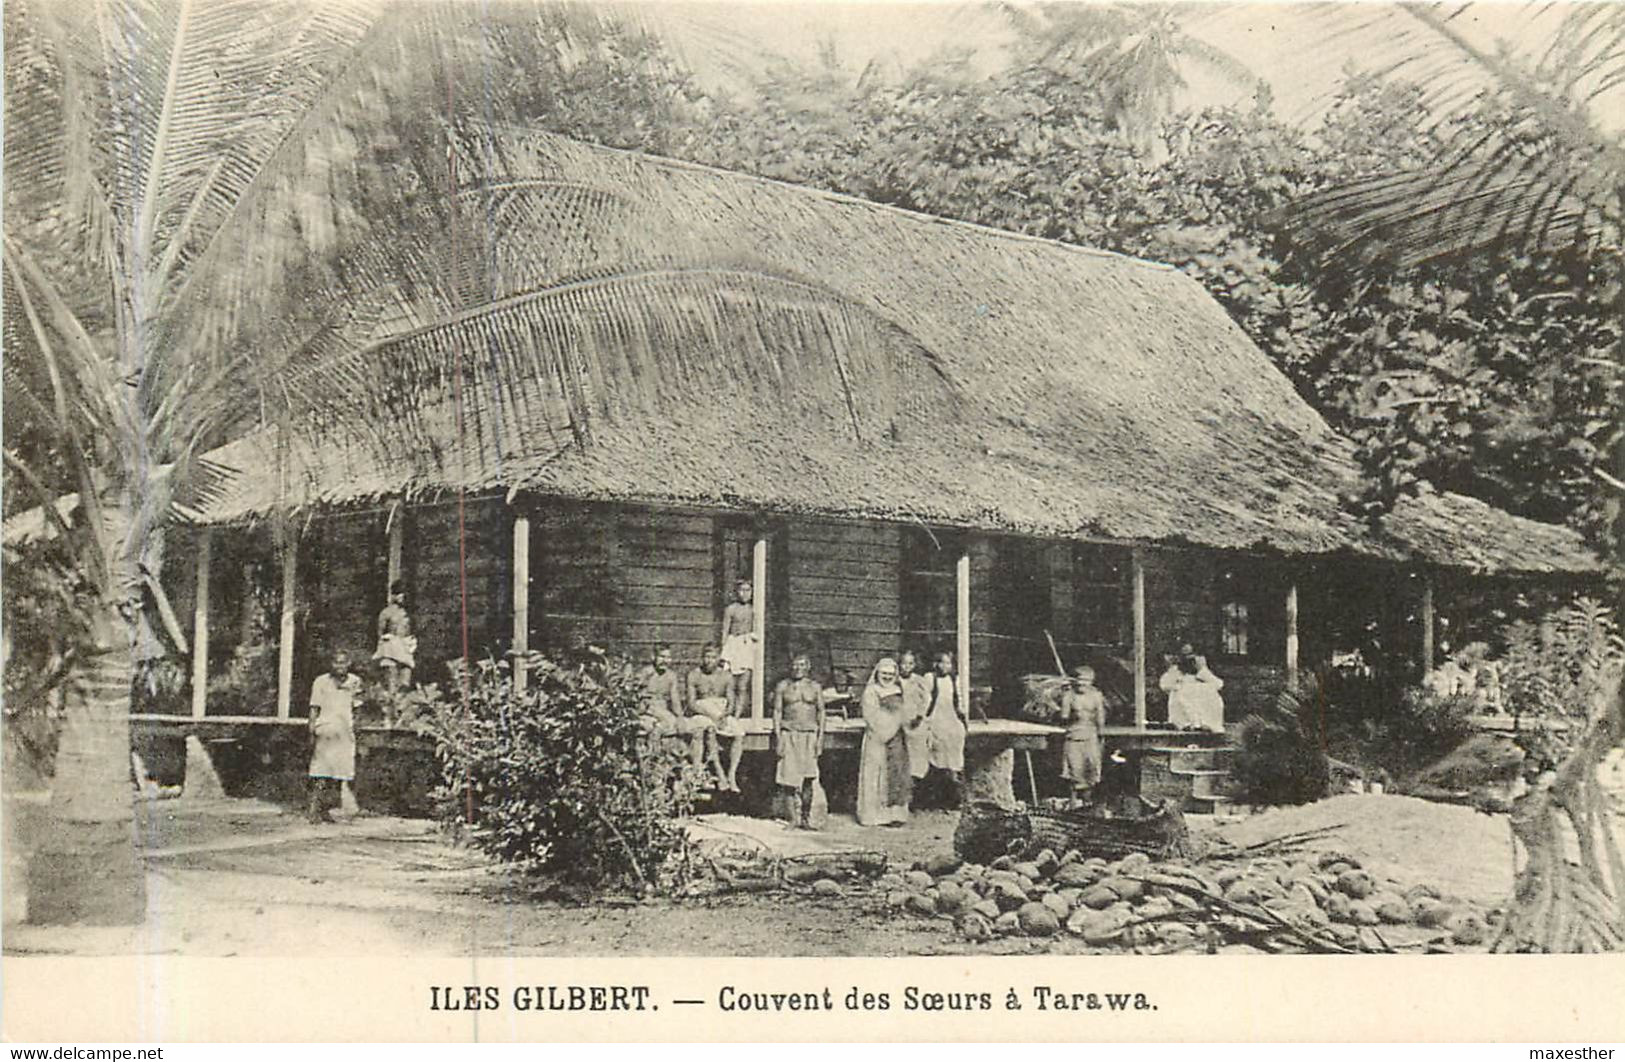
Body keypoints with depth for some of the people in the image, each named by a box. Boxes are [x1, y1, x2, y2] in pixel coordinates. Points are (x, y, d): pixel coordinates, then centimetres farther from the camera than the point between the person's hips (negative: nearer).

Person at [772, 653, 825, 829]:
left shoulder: (815, 687, 10)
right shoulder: (782, 686, 5)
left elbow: (821, 712, 10)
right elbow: (777, 711, 3)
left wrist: (820, 737, 2)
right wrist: (778, 736, -6)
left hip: (809, 735, 2)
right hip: (788, 734, -2)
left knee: (808, 778, -1)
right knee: (788, 776, -7)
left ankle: (805, 818, 7)